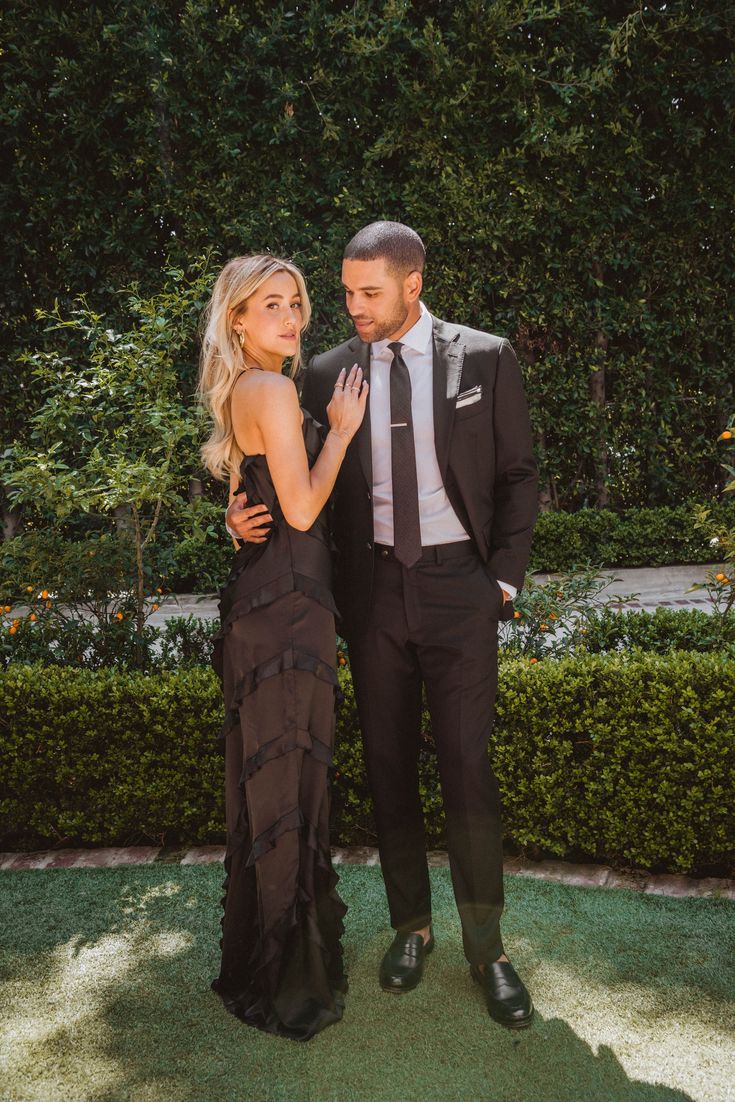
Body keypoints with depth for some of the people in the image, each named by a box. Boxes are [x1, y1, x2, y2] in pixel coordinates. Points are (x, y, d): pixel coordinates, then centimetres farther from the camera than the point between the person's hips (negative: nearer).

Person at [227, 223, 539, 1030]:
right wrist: (248, 517, -11)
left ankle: (485, 946, 17)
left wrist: (504, 578, -4)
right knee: (388, 766, 10)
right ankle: (410, 925, 28)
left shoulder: (484, 358, 0)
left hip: (457, 584, -2)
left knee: (468, 768, 0)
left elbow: (516, 475, 3)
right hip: (373, 589, 2)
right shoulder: (329, 372, 5)